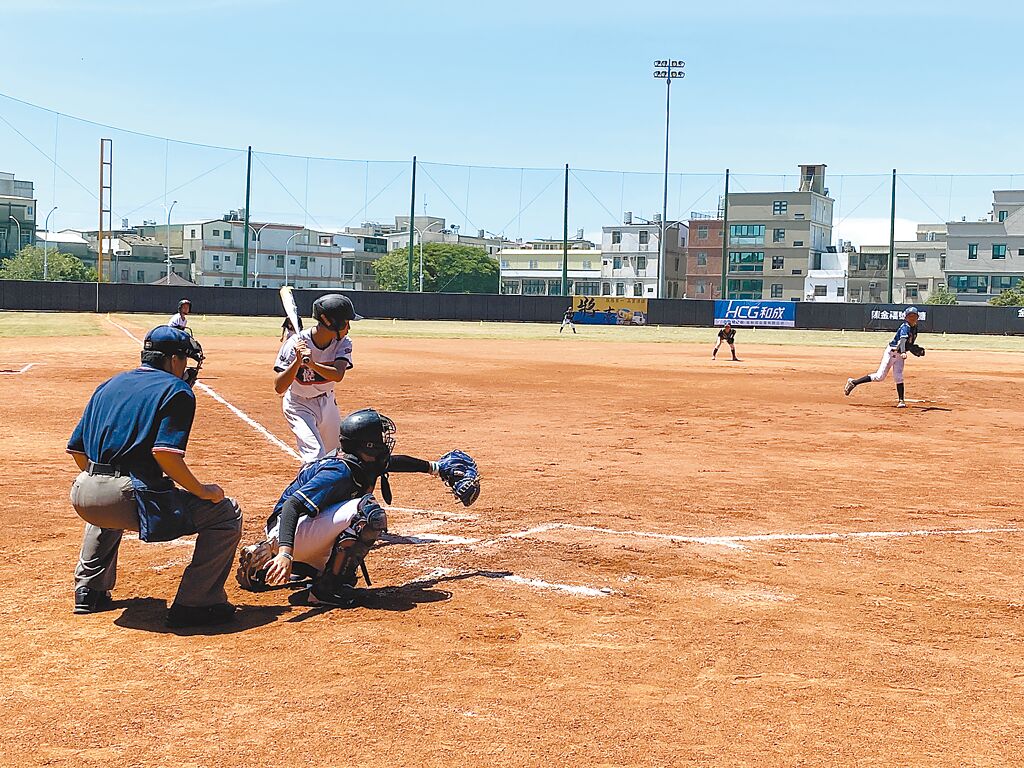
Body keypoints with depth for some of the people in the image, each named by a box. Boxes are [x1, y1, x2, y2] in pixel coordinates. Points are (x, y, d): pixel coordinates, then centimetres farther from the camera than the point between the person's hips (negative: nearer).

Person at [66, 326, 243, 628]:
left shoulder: (109, 385, 22)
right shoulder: (176, 389, 1)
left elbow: (77, 449, 20)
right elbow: (165, 452, -16)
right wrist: (201, 491, -5)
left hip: (83, 497, 8)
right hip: (129, 497, -7)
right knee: (226, 513, 3)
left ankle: (89, 591, 37)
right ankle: (193, 605, -2)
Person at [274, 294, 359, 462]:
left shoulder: (343, 343, -15)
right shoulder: (295, 344, -26)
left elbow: (338, 375, -33)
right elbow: (279, 388, -30)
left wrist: (312, 364, -49)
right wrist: (298, 360, -44)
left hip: (327, 402, 5)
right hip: (299, 405, -5)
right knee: (316, 456, -22)